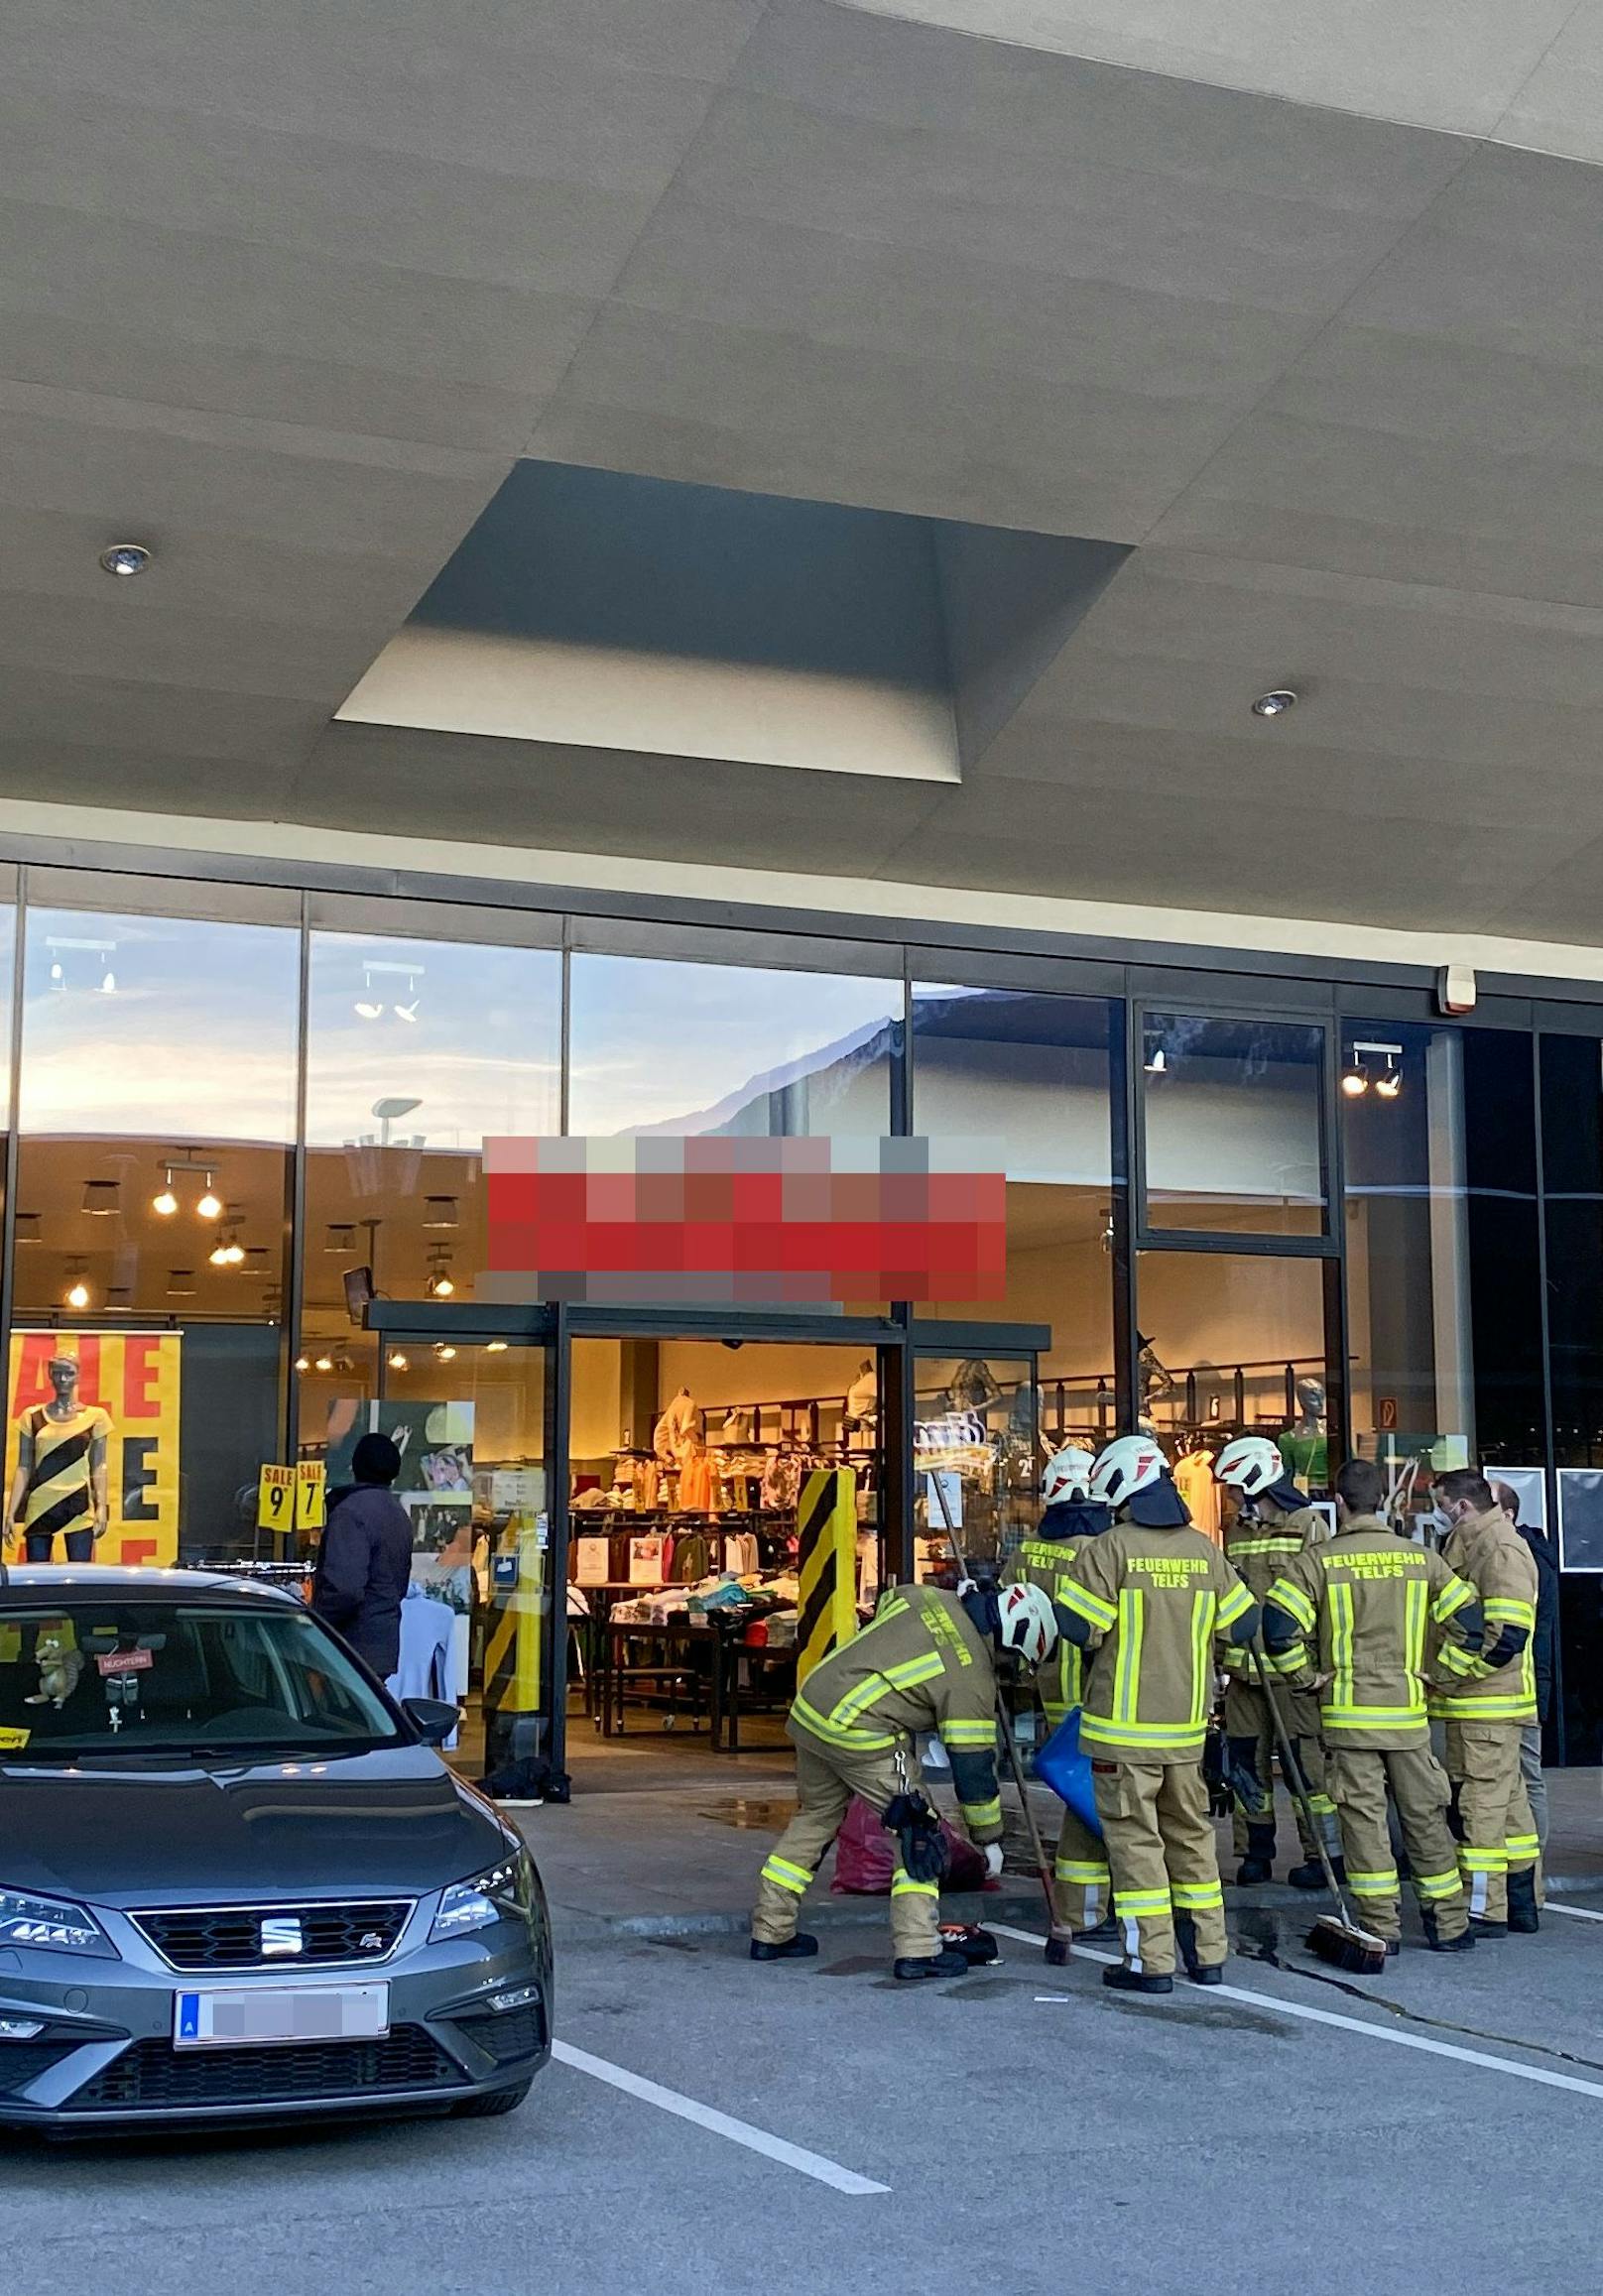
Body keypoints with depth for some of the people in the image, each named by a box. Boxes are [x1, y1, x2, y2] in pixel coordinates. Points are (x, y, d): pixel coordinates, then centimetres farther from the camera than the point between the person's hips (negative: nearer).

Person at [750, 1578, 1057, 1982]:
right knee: (919, 1832, 3)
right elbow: (973, 1766, -2)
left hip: (808, 1706, 8)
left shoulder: (926, 1597, 8)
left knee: (815, 1816, 23)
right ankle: (917, 1949, 0)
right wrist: (989, 1838, 10)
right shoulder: (972, 1676, -8)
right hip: (858, 1734, -8)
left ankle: (770, 1932, 30)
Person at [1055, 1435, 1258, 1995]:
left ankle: (1150, 1960, 2)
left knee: (1134, 1837, 2)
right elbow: (1242, 1625, 8)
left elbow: (1079, 1627, -15)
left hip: (1124, 1725, -5)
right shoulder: (1204, 1550, 3)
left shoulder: (1111, 1549, -13)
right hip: (1187, 1725, 5)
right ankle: (1207, 1954, 21)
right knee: (1190, 1832, 16)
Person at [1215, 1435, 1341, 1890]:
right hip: (1244, 1669, 7)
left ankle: (1324, 1853, 5)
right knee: (1247, 1759, 8)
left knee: (1306, 1760, -3)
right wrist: (1225, 1655, 13)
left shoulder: (1307, 1526, -5)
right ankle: (1255, 1852, 17)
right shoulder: (1236, 1533, 15)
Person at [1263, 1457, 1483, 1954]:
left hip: (1347, 1713, -3)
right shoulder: (1421, 1558, 3)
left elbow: (1279, 1627, -14)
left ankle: (1382, 1927, 3)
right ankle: (1450, 1925, 20)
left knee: (1363, 1818, 3)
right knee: (1425, 1817, 13)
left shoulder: (1316, 1561, -6)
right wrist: (1435, 1671, 11)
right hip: (1409, 1712, 3)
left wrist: (1307, 1677, 0)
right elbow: (1469, 1620, 2)